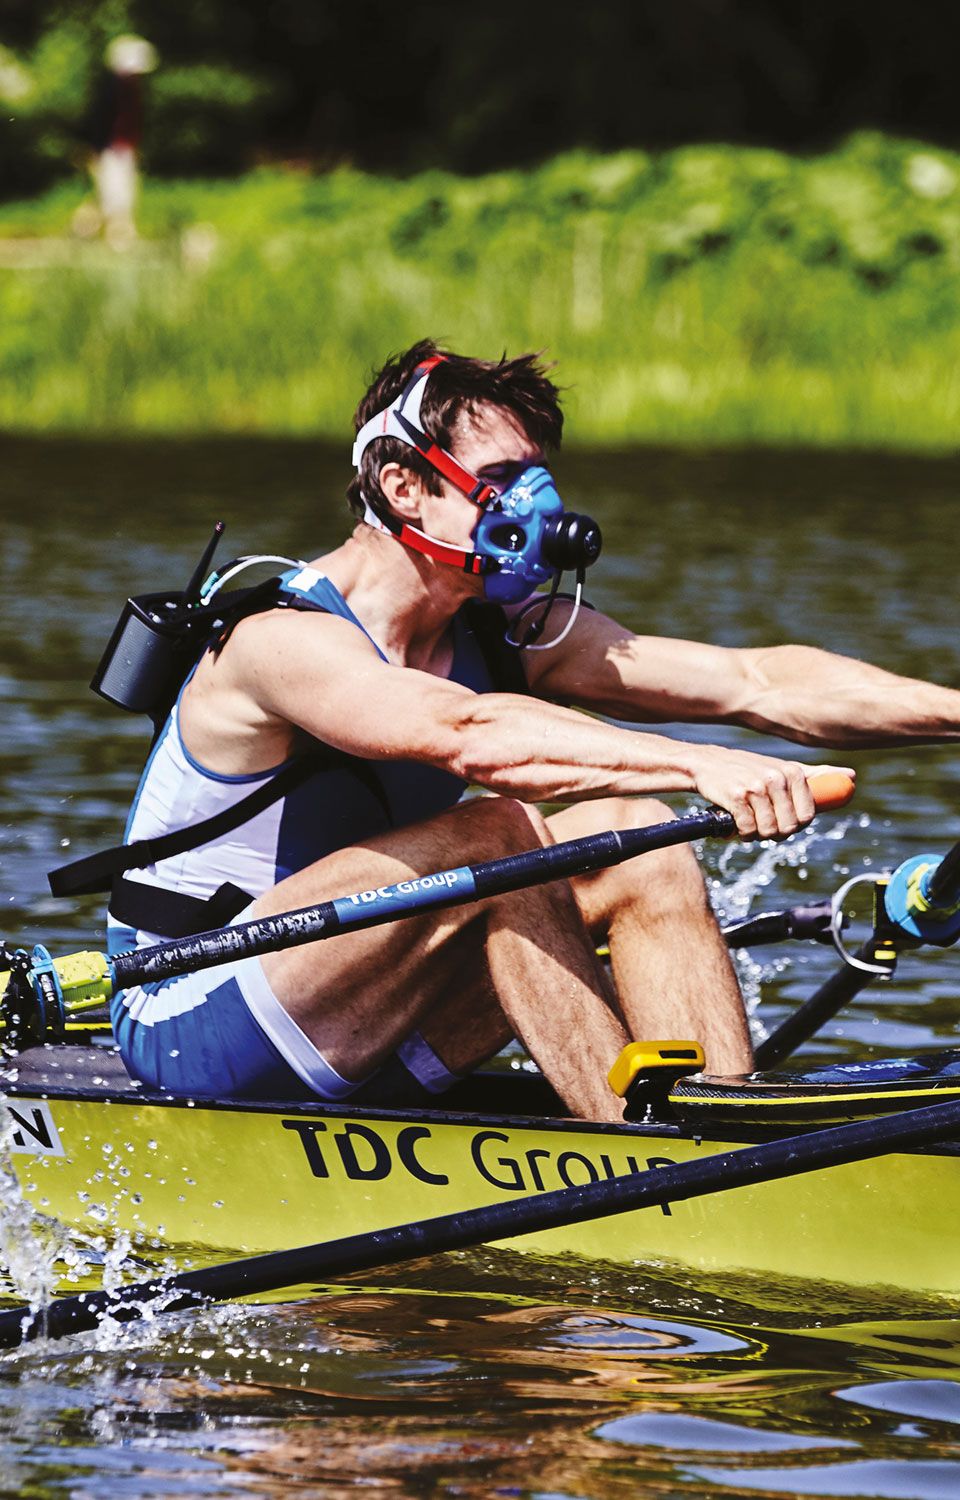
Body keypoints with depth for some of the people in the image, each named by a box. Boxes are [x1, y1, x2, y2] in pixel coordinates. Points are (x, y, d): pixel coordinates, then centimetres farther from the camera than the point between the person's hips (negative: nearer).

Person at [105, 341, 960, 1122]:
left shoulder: (507, 635, 2)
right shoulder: (282, 641, -21)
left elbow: (757, 683, -6)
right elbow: (470, 735, -41)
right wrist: (704, 768, -51)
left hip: (359, 1050, 8)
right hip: (195, 1031, -7)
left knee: (630, 836, -13)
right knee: (498, 833, -29)